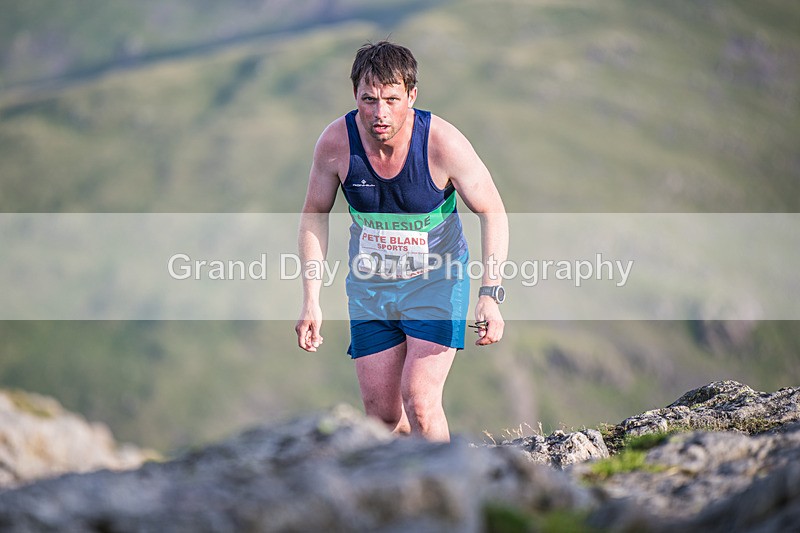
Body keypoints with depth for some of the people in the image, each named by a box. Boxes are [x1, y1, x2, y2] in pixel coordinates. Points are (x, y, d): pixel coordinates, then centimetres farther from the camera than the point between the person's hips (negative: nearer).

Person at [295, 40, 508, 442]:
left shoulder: (443, 143, -22)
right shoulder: (336, 142, -16)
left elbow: (492, 213, -11)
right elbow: (314, 216, 0)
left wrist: (490, 294, -22)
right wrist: (311, 300, -6)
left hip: (436, 279, -3)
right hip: (369, 287, 3)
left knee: (420, 401, -18)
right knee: (381, 415, 6)